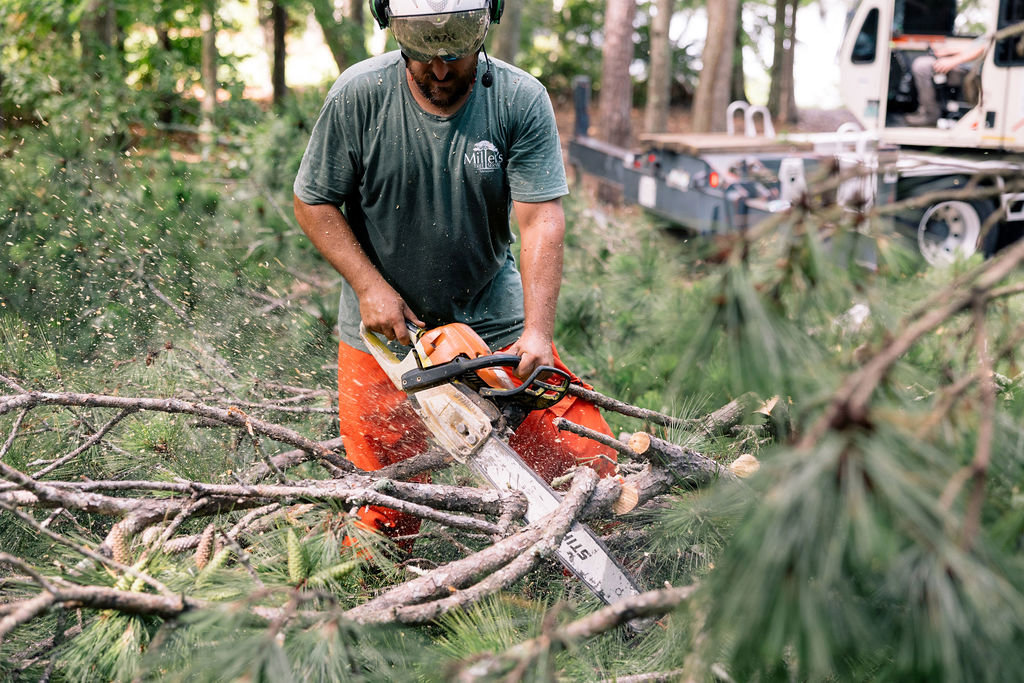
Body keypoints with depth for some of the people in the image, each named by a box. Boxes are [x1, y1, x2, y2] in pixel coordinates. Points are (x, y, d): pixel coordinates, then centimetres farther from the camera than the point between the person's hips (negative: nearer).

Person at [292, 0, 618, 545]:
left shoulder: (522, 101, -14)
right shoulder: (359, 97, -14)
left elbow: (541, 220, -18)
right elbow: (313, 202, -4)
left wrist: (537, 332, -28)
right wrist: (370, 287, -13)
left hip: (493, 313, 1)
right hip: (384, 320, 0)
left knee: (588, 466, -3)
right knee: (386, 507, 4)